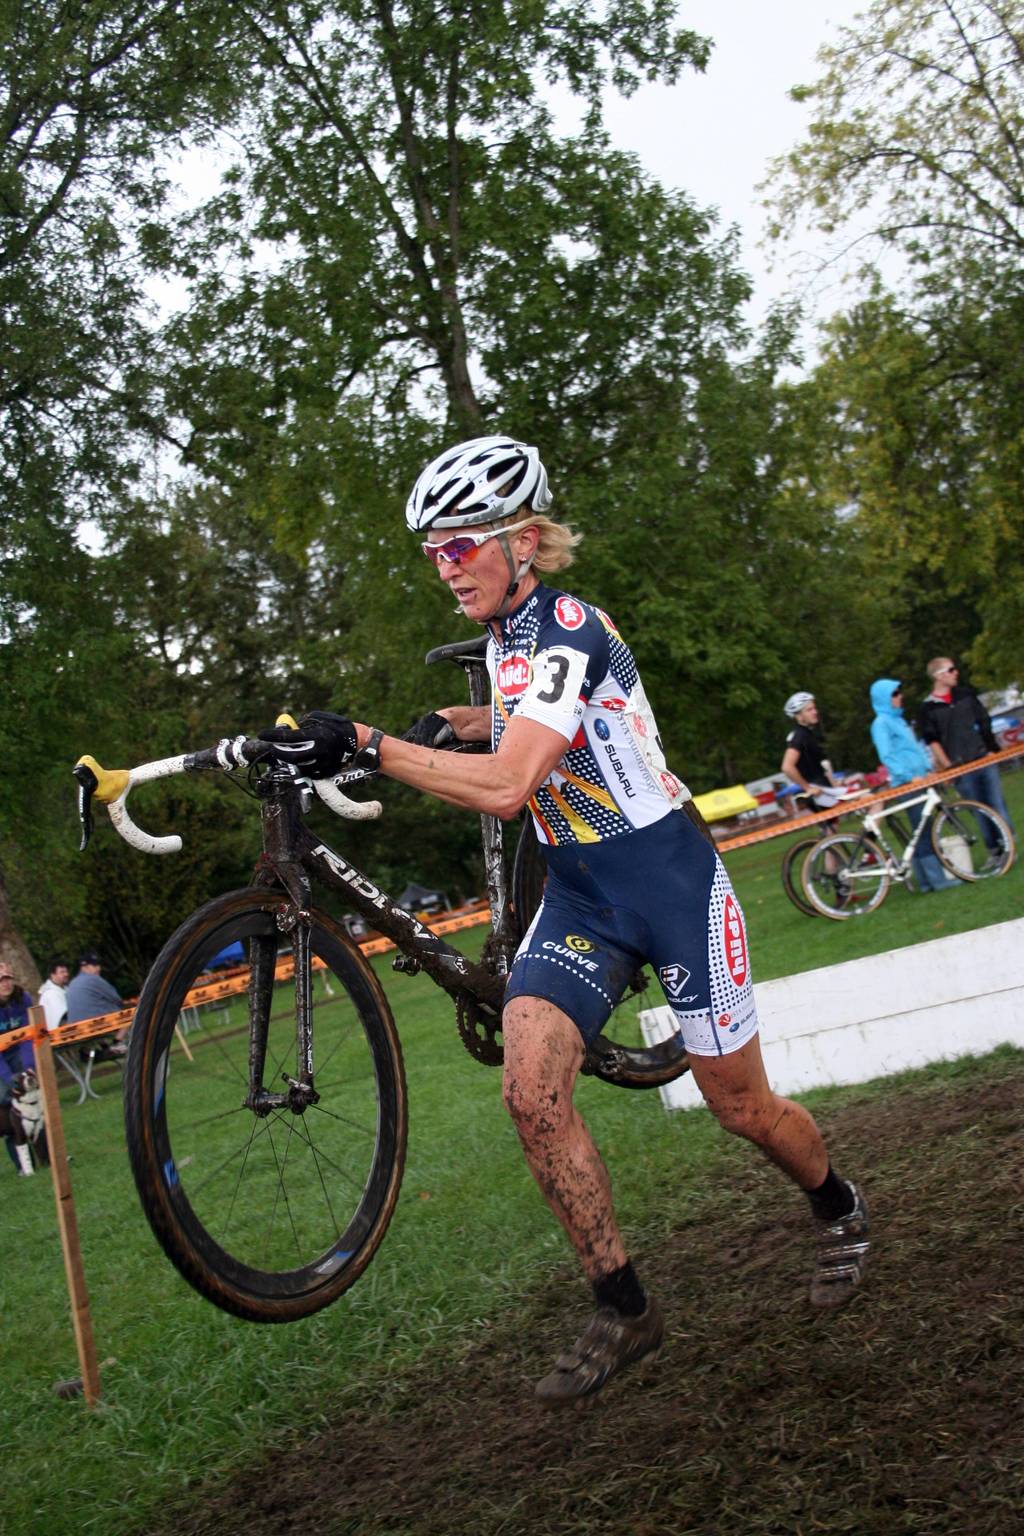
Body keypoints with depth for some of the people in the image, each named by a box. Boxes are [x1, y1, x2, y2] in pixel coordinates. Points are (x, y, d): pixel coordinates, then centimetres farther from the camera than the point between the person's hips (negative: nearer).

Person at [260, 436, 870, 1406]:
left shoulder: (569, 630, -22)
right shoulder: (502, 639, 6)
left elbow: (505, 786, -34)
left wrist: (365, 746, -38)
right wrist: (449, 723, 14)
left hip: (670, 881, -7)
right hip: (577, 896, 7)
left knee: (739, 1104, 7)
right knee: (530, 1092, -13)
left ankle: (841, 1210, 40)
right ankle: (623, 1311, 2)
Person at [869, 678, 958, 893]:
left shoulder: (897, 720, 19)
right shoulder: (881, 723, -9)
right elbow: (886, 756, -16)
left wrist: (929, 769, 13)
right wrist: (909, 776, -21)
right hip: (905, 784, -9)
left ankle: (924, 880, 12)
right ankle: (937, 878, -8)